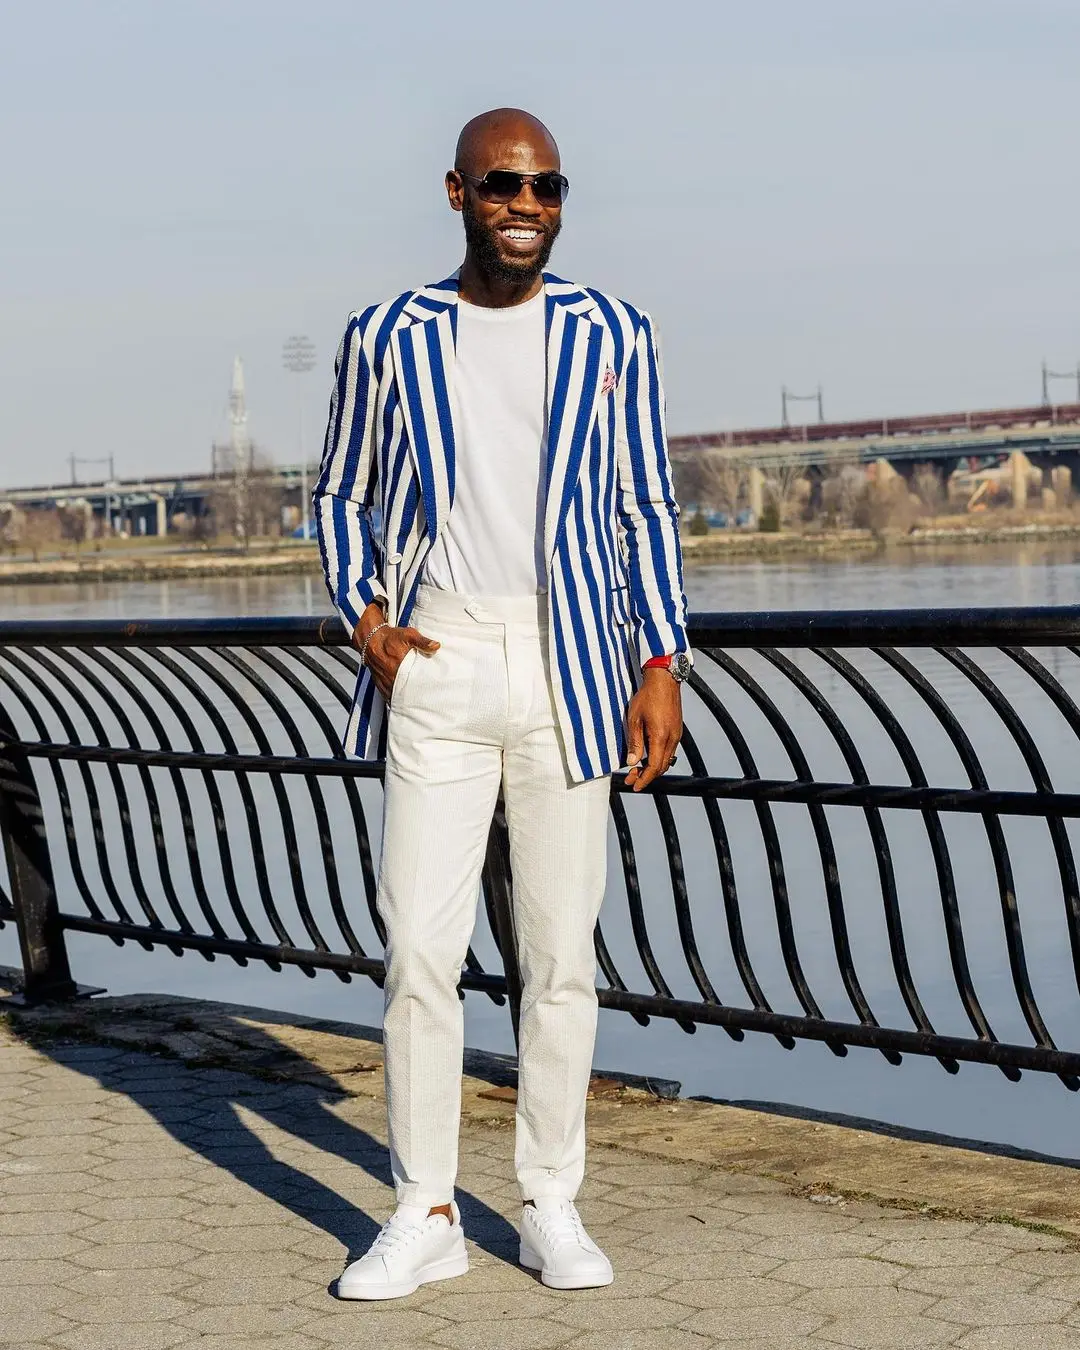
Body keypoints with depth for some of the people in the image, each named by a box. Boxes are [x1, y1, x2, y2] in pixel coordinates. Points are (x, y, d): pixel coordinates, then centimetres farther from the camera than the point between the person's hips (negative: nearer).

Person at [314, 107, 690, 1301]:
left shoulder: (611, 336, 6)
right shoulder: (388, 337, 7)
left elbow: (647, 511, 7)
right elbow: (341, 494, 15)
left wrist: (660, 667, -1)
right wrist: (366, 619, -1)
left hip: (570, 665, 0)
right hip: (436, 666, 0)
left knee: (561, 951, 3)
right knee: (419, 947, -3)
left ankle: (552, 1204, 15)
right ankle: (425, 1214, 8)